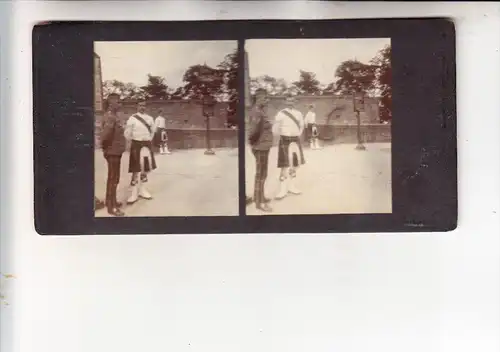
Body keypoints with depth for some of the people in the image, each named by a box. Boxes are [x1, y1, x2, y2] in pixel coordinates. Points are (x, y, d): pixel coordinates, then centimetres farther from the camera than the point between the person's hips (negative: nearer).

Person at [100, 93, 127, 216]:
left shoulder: (114, 116, 12)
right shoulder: (110, 117, -20)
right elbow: (105, 134, -32)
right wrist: (105, 146, -18)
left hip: (116, 151, 10)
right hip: (113, 152, -10)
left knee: (114, 178, 20)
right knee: (113, 179, -3)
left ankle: (110, 201, 33)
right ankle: (111, 207, 3)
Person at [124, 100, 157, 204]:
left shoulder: (150, 118, 6)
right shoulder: (132, 118, -9)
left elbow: (153, 130, 22)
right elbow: (127, 133, -5)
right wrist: (133, 142, 4)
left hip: (147, 145, 6)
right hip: (137, 145, -6)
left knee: (146, 168, 12)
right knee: (136, 169, -6)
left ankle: (142, 190, 26)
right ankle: (134, 194, -1)